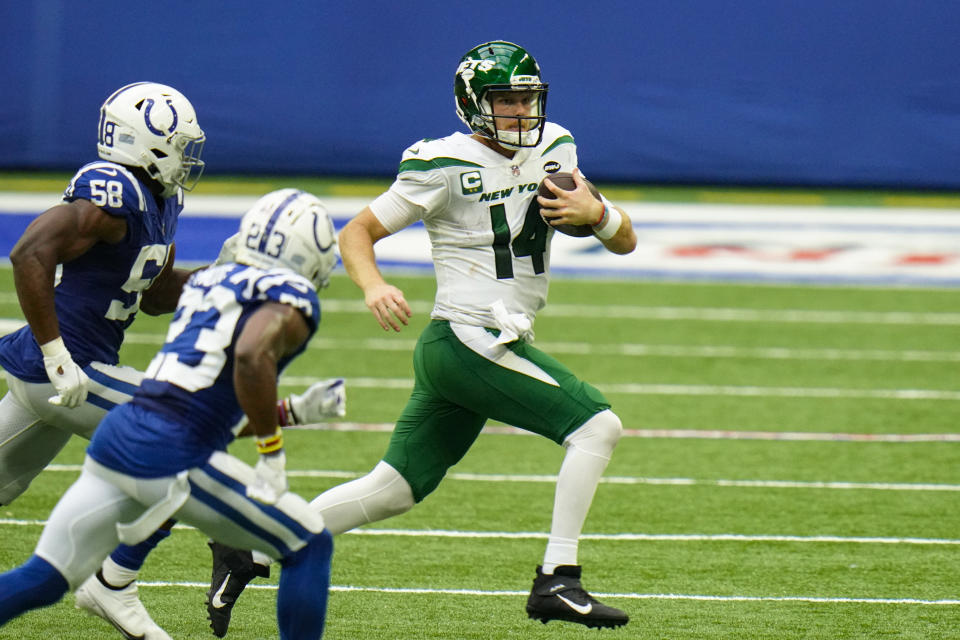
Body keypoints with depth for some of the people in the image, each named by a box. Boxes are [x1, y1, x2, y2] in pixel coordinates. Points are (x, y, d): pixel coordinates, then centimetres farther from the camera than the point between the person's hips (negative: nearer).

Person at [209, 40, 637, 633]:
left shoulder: (553, 152, 11)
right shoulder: (444, 167, -10)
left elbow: (625, 241, 11)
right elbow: (357, 232, -4)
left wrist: (595, 212, -11)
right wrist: (374, 286, -24)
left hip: (498, 345, 8)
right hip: (469, 340, -8)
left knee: (394, 489, 11)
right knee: (597, 425, -15)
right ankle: (557, 580, -14)